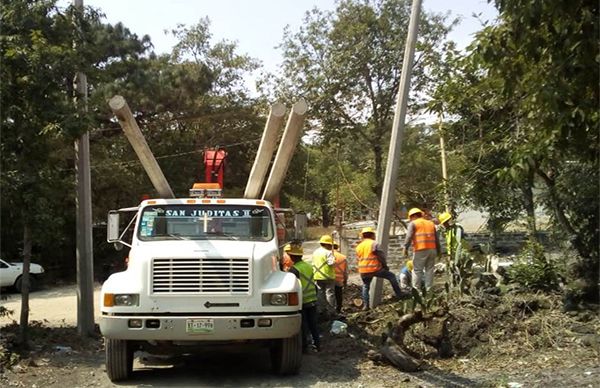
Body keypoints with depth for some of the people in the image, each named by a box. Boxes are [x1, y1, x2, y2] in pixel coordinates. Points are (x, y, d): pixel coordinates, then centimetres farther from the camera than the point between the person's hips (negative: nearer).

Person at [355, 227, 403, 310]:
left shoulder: (358, 246, 12)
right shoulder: (374, 244, -7)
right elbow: (381, 256, -7)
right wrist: (385, 266, 7)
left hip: (363, 271, 5)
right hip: (375, 269, -5)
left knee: (365, 286, 24)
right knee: (391, 276, 10)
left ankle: (365, 305, 19)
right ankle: (399, 294, 9)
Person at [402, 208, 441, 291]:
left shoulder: (413, 223, 5)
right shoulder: (431, 223, 22)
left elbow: (409, 236, -10)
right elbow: (436, 239, 21)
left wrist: (405, 248, -16)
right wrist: (438, 251, 26)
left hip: (420, 250, -5)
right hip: (432, 249, 5)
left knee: (417, 270, -1)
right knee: (429, 270, 10)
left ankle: (416, 290, -3)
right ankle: (429, 289, 10)